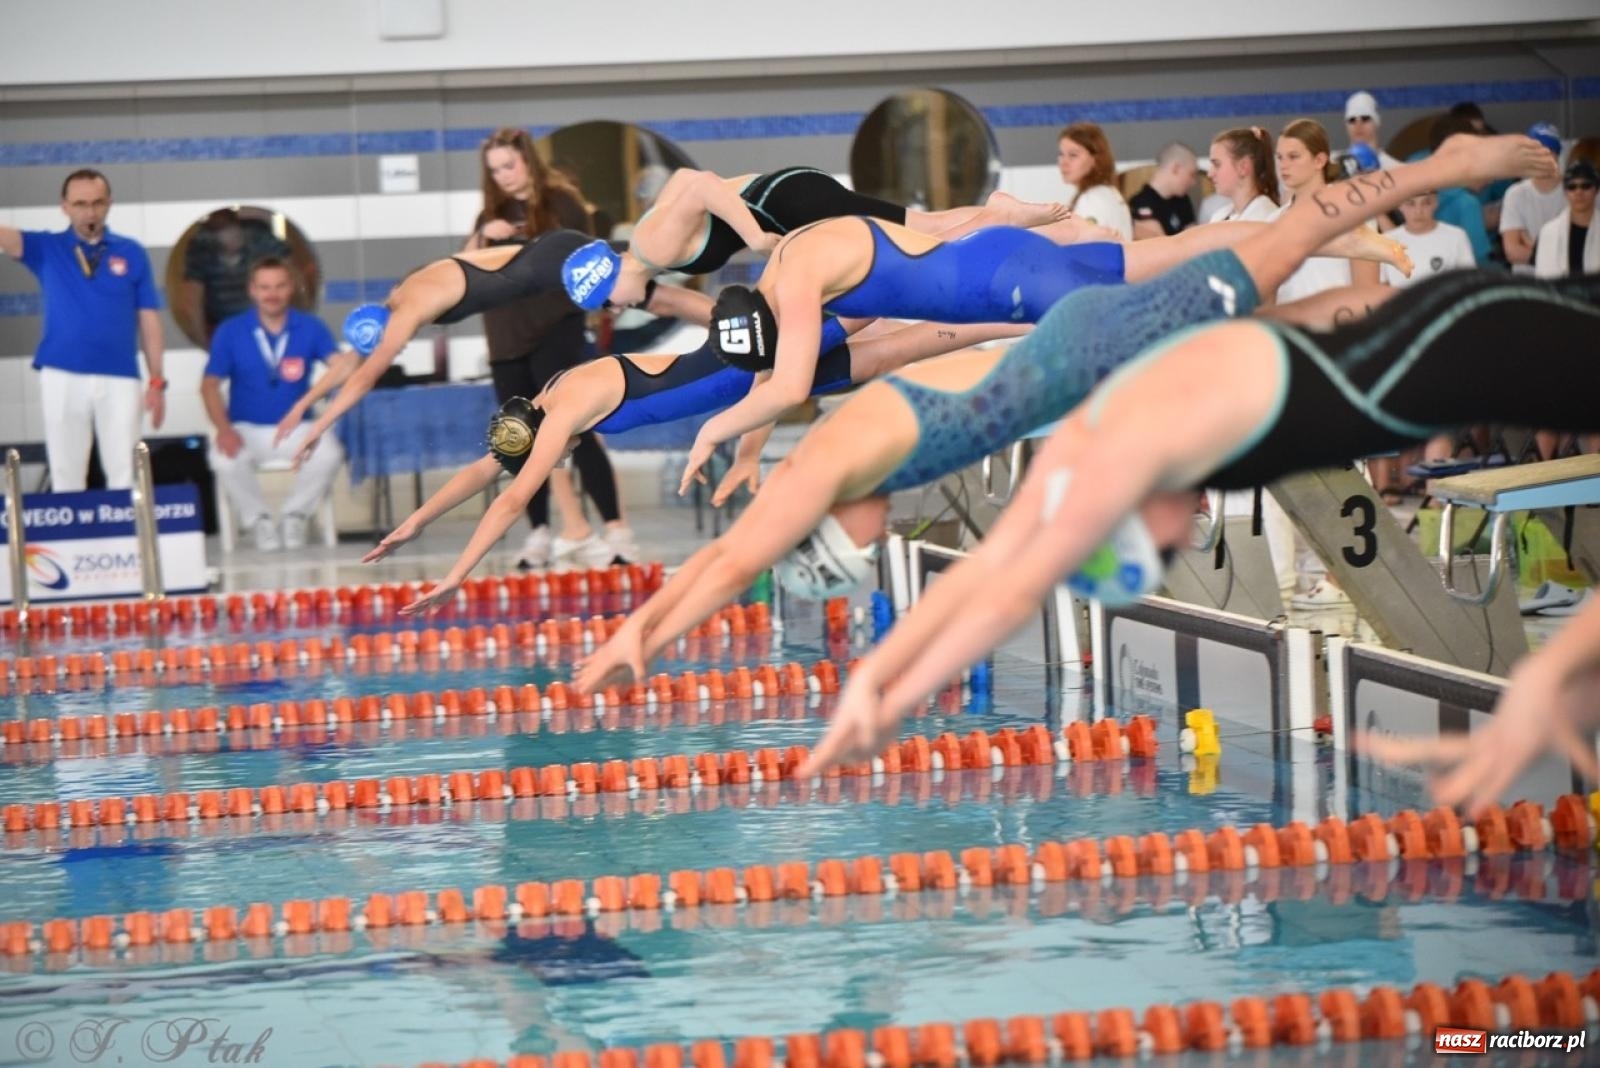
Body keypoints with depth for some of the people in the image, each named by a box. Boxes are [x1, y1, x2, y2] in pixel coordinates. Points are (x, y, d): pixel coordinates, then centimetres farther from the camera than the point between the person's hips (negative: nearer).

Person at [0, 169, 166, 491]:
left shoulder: (132, 253, 6)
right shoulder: (47, 248, 5)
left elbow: (149, 321, 8)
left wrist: (157, 381, 2)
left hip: (119, 379, 0)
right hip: (62, 378, 0)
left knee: (124, 474, 0)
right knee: (66, 474, 3)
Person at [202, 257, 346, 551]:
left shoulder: (310, 328, -1)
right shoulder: (230, 332, -1)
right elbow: (210, 385, -3)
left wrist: (354, 357, -40)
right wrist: (224, 429, -19)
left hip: (295, 428, 1)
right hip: (247, 428, 0)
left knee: (330, 454, -29)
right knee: (224, 460, -32)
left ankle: (295, 515, -1)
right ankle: (259, 519, -4)